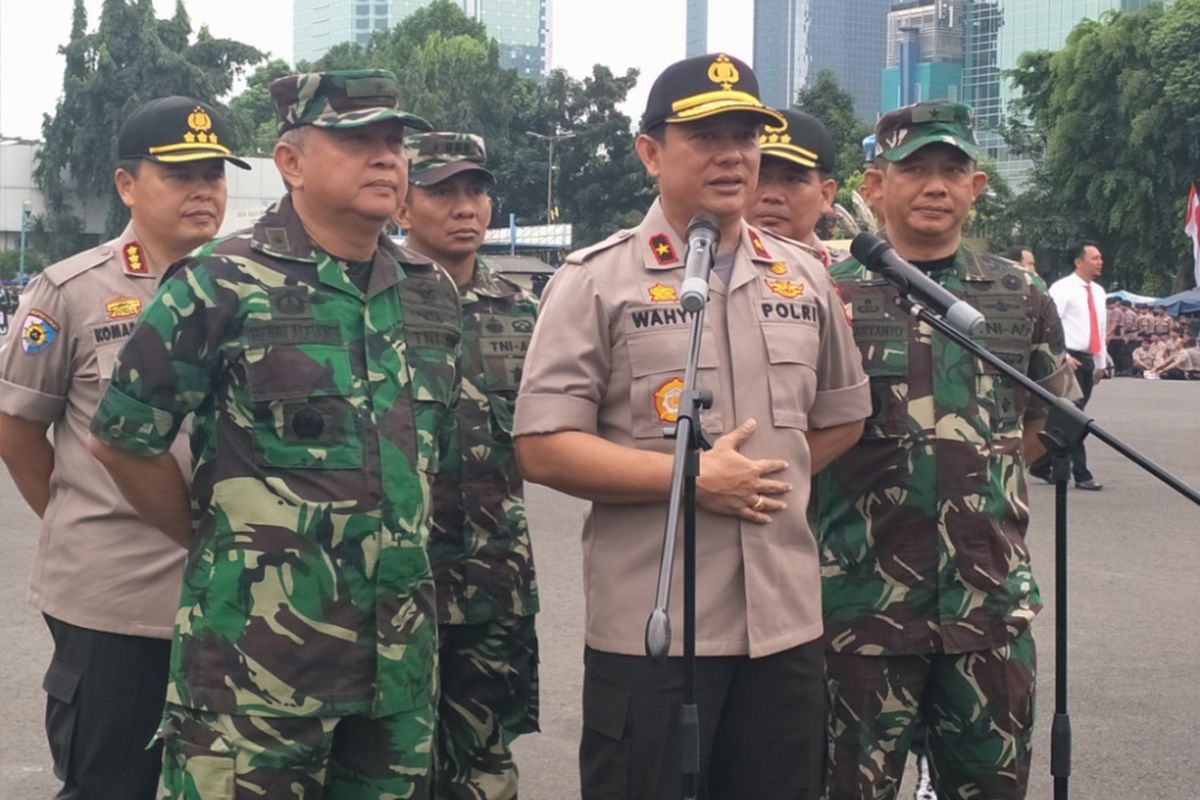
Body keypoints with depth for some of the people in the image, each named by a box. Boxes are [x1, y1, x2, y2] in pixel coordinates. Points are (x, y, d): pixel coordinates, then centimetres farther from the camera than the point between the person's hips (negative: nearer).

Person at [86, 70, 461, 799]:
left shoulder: (434, 293, 9)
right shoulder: (221, 285, -9)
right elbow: (123, 438, -3)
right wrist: (217, 541, 3)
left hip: (401, 647, 6)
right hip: (257, 644, -5)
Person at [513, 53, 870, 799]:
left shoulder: (806, 278, 10)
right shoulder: (596, 281, -6)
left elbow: (842, 416, 21)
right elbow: (544, 449, -11)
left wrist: (762, 478, 7)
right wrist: (692, 478, -16)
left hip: (785, 618, 5)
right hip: (648, 625, -5)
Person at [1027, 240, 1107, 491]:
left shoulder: (1098, 292, 16)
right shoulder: (1062, 288, -7)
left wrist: (1101, 363, 21)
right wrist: (1063, 356, -18)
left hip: (1087, 361, 8)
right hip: (1069, 360, -8)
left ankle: (1041, 466, 20)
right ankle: (1081, 475, -8)